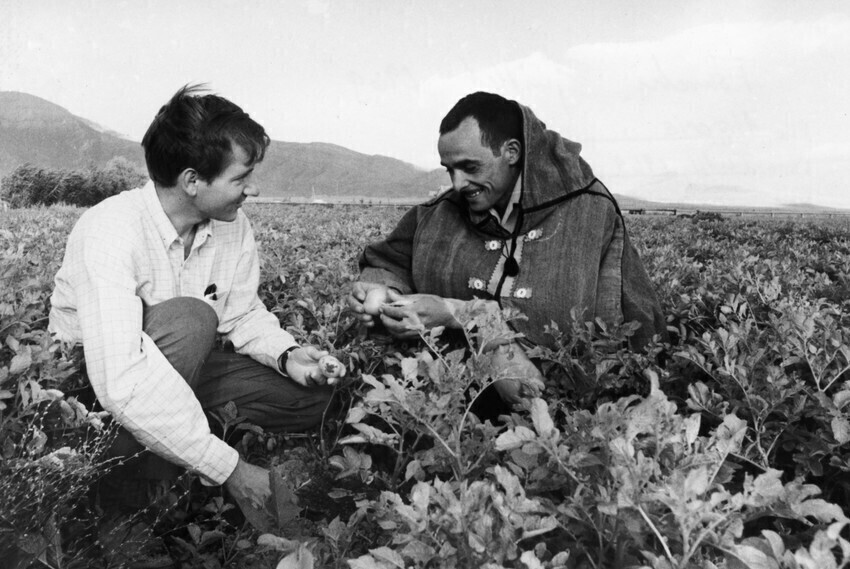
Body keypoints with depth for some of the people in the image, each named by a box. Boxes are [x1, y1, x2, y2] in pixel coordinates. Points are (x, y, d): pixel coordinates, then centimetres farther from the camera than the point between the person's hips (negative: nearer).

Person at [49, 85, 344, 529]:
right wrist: (227, 468, -38)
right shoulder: (112, 232, -30)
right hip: (88, 382, -6)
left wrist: (287, 354, -21)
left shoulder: (233, 228, -10)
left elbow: (243, 314, 2)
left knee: (321, 395, -5)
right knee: (189, 319, -35)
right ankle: (137, 485, -19)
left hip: (178, 374, 7)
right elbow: (121, 384, -39)